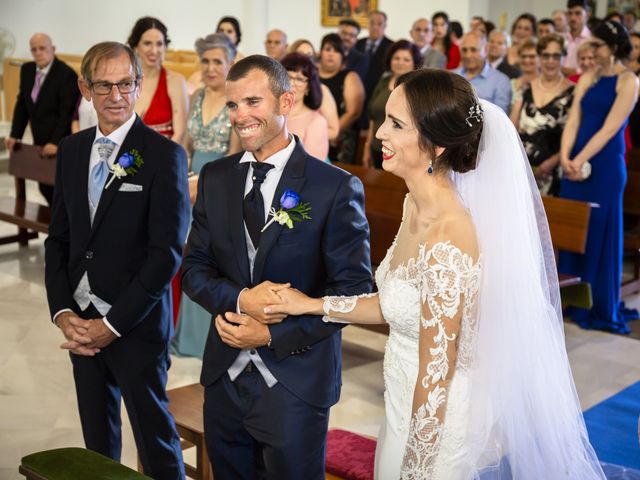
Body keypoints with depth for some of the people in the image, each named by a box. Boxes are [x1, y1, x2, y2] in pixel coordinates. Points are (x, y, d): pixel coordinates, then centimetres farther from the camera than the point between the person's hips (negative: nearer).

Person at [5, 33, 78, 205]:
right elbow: (22, 104, 11)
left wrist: (56, 142, -22)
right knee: (45, 187, 11)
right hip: (40, 141, 7)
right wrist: (15, 135, 6)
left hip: (61, 144, -7)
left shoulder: (67, 74, -17)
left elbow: (67, 113, -18)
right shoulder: (27, 69, 5)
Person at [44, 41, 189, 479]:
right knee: (97, 436, 18)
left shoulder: (164, 155, -11)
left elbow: (167, 252, -15)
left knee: (155, 435, 7)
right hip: (81, 323, 5)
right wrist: (63, 312, -3)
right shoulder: (71, 150, 7)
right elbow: (58, 238, 10)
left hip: (136, 325, -5)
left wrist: (112, 324, -14)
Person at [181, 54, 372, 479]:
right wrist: (240, 299, -15)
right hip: (224, 379, 4)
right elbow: (194, 268, 6)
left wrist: (272, 334, -16)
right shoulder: (215, 178, 5)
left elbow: (354, 289, -11)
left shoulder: (337, 187, -10)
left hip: (296, 385, -4)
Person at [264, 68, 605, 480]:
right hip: (408, 405, 8)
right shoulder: (417, 204, -4)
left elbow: (436, 378, -24)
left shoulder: (446, 243, -31)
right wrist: (311, 304, 2)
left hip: (437, 422, -8)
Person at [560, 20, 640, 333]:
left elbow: (609, 129, -14)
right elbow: (573, 121, 4)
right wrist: (565, 157, -12)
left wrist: (580, 161, -19)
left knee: (600, 234, 0)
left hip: (606, 166, -6)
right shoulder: (587, 79, 11)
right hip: (576, 164, 6)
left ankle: (603, 309, 11)